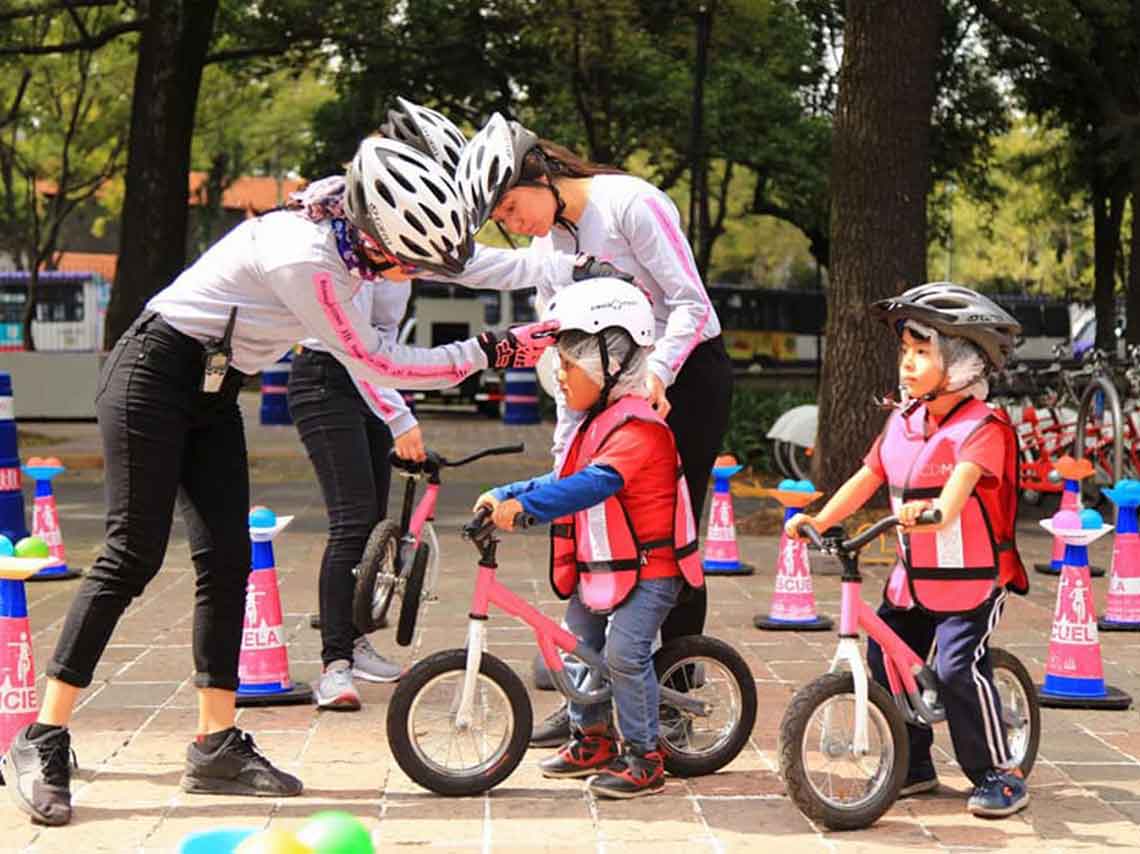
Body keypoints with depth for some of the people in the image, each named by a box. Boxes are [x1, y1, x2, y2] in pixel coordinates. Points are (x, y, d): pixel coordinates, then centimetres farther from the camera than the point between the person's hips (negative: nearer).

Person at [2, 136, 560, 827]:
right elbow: (377, 364, -21)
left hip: (211, 393, 9)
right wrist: (491, 352, -18)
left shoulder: (343, 243, -2)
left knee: (227, 560, 3)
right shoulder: (303, 259, -27)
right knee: (134, 556, -11)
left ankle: (218, 748, 8)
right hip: (153, 375, -9)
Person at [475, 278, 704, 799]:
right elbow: (567, 481, 22)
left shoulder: (638, 428, -22)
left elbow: (596, 483, -38)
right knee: (578, 644, 15)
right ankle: (592, 737, 31)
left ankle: (643, 758, -5)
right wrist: (504, 495, 11)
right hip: (598, 568, 10)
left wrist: (524, 504, -46)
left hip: (647, 567, -10)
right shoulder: (596, 423, 13)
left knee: (624, 653, -16)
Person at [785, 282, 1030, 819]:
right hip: (912, 577, 7)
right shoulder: (904, 421, 7)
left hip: (971, 577, -7)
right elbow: (867, 478, 5)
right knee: (884, 661, 4)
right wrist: (818, 521, -8)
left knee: (959, 668, -17)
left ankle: (998, 776, -1)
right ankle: (914, 768, 21)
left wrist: (935, 512, -53)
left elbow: (963, 479, -33)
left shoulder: (981, 427, -15)